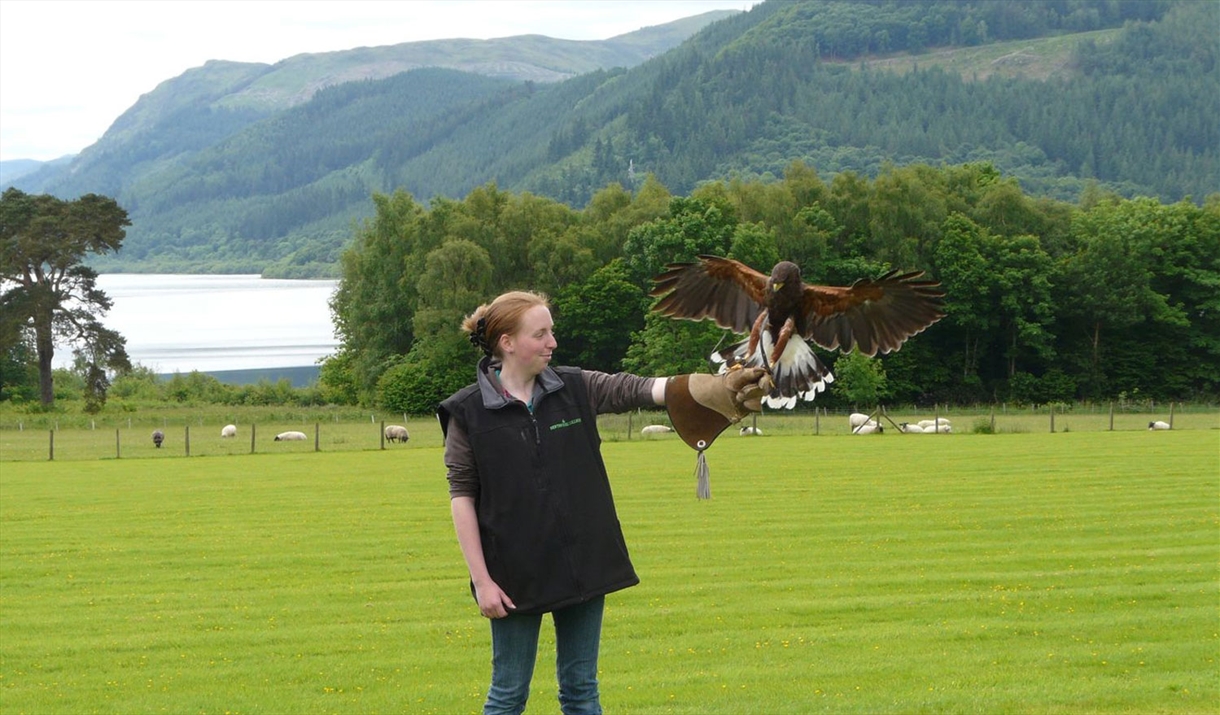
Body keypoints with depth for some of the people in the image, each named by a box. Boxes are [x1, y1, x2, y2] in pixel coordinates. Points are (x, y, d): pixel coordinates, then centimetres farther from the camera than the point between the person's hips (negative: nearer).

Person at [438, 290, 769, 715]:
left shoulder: (574, 389, 2)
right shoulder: (467, 412, -8)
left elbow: (643, 390, -5)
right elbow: (461, 497, -6)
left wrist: (721, 387, -18)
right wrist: (481, 580, -9)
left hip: (584, 565, 4)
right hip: (516, 575, -4)